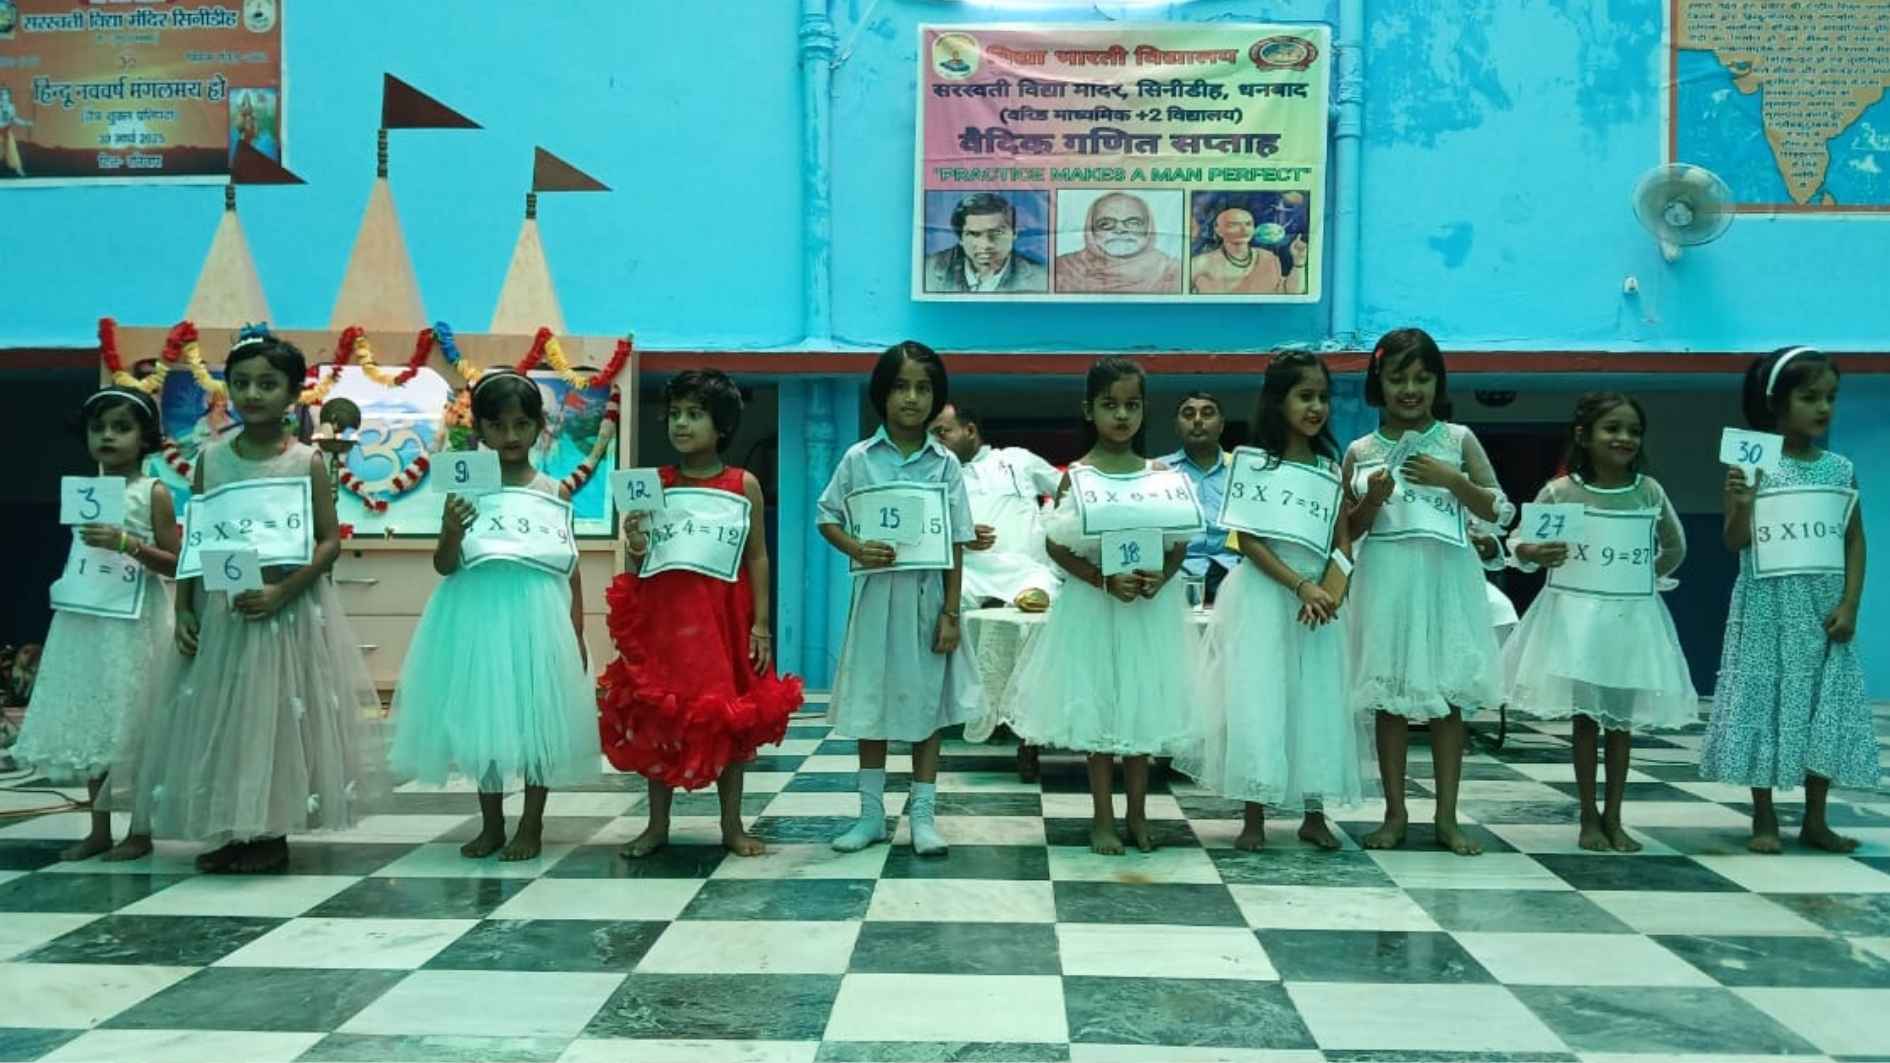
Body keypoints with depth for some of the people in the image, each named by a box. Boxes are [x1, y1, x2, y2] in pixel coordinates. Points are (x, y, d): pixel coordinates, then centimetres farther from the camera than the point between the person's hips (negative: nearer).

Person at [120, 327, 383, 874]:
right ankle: (231, 832, 20)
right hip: (218, 609, 3)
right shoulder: (210, 458, 3)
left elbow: (329, 541, -8)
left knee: (277, 716, 1)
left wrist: (282, 592, -20)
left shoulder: (307, 461, -6)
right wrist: (183, 611, -2)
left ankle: (272, 835, 12)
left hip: (287, 610, -3)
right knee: (219, 720, 7)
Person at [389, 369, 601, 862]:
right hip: (478, 616, 1)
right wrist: (451, 531, -21)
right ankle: (491, 825, 23)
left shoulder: (553, 492, 1)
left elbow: (571, 568, 3)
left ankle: (531, 826, 17)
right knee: (480, 718, 8)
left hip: (537, 619, -1)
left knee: (536, 716, 4)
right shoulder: (465, 490, 0)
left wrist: (577, 633, 0)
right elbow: (445, 566, -1)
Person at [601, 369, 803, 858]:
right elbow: (636, 566, 8)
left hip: (723, 617, -1)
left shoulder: (744, 485, -1)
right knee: (657, 718, 6)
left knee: (732, 717, 7)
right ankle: (657, 825, 19)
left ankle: (732, 825, 19)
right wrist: (635, 550, -15)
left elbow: (757, 558, 1)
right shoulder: (653, 484, 2)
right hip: (664, 616, 1)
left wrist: (761, 624, -4)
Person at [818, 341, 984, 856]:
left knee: (927, 701, 6)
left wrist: (951, 612, -4)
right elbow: (827, 519, 5)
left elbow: (955, 543, 0)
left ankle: (923, 814, 15)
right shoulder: (859, 459, -1)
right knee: (871, 702, 7)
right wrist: (857, 548, -16)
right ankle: (871, 813, 19)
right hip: (876, 592, 0)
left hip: (927, 594, 0)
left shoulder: (944, 463, 0)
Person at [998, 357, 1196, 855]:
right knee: (1097, 707, 3)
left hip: (1150, 607, 2)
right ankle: (1103, 818, 13)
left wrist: (1161, 577, -15)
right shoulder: (1077, 474, -4)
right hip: (1093, 606, -2)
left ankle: (1137, 814, 22)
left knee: (1142, 705, 9)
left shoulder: (1159, 474, 3)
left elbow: (1180, 541, 4)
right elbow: (1057, 545, -8)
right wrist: (1105, 580, -19)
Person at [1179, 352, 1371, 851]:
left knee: (1318, 700, 6)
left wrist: (1329, 590, -13)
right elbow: (1249, 540, -11)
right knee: (1256, 699, -4)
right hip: (1262, 594, -4)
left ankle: (1315, 813, 18)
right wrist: (1301, 586, -18)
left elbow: (1343, 541, 5)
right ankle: (1254, 815, 4)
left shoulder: (1331, 467, 7)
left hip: (1316, 596, 4)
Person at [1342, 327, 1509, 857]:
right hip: (1387, 582, 0)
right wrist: (1372, 500, -12)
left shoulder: (1458, 440, 2)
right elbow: (1347, 532, 6)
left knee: (1448, 695, 4)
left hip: (1445, 579, 0)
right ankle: (1395, 812, 16)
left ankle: (1447, 816, 13)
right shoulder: (1361, 451, 3)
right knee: (1390, 697, 5)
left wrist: (1452, 480, -12)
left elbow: (1498, 510, 1)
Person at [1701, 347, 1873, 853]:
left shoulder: (1841, 468, 4)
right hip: (1769, 606, -3)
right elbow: (1736, 543, -7)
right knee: (1765, 699, 1)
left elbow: (1856, 540, 5)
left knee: (1825, 705, 5)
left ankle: (1815, 820, 17)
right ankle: (1764, 819, 12)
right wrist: (1740, 505, -26)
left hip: (1823, 607, 4)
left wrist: (1849, 604, -4)